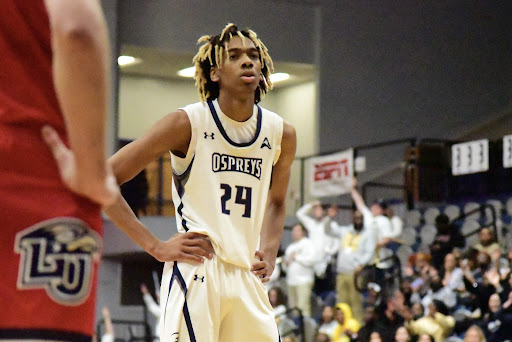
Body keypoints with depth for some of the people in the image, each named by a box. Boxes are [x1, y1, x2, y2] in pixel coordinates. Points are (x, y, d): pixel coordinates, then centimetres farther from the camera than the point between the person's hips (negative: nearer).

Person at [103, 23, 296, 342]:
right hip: (197, 271, -6)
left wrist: (269, 252, 10)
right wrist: (155, 246, -10)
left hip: (248, 276, 6)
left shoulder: (281, 134, 10)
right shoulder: (188, 123, -5)